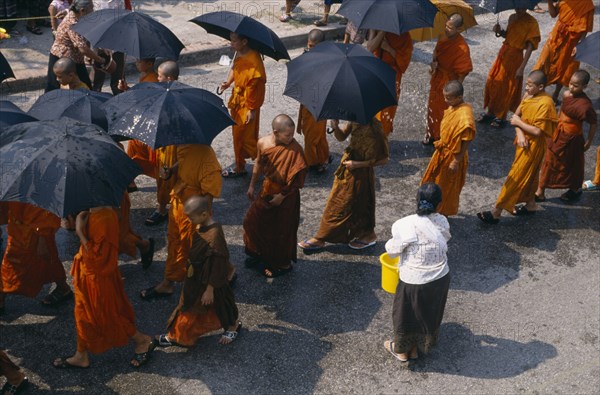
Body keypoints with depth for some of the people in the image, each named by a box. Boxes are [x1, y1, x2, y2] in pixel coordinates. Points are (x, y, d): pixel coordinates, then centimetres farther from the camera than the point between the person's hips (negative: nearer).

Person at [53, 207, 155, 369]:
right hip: (88, 274, 9)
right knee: (84, 315, 23)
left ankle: (142, 341, 32)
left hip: (99, 277, -9)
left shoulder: (105, 218, -34)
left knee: (107, 316, 11)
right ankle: (81, 356, 41)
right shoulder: (93, 211, -5)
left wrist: (80, 232, -28)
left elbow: (97, 256, -29)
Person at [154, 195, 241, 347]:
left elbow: (217, 266, -26)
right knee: (189, 307, 21)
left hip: (208, 282, -8)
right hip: (196, 278, 9)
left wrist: (210, 289, -20)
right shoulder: (200, 226, -7)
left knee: (218, 304, 14)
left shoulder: (214, 235, -33)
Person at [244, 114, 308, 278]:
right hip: (267, 189, 6)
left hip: (286, 195, -6)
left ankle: (283, 264, 32)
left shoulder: (294, 149, -26)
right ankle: (260, 253, 43)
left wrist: (281, 195, -17)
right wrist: (252, 186, 14)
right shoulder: (263, 143, -10)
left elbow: (297, 178, -22)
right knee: (253, 220, 18)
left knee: (281, 230, 9)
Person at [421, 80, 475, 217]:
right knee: (433, 178, 25)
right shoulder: (452, 106, -6)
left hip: (453, 155, -9)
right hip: (443, 151, 9)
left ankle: (444, 213, 33)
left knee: (447, 187, 12)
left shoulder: (465, 117, -32)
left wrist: (456, 162, -20)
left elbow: (465, 143, -24)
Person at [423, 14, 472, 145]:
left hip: (448, 81, -7)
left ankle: (441, 138, 29)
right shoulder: (443, 36, -7)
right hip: (437, 76, 7)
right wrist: (434, 62, -8)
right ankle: (432, 134, 41)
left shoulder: (462, 48, -29)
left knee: (442, 110, 9)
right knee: (433, 107, 21)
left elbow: (464, 70, -22)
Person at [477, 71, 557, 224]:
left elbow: (537, 131, -27)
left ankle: (497, 211, 3)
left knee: (515, 178, -3)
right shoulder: (529, 95, -1)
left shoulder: (545, 103, -25)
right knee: (528, 175, 22)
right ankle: (531, 204, 40)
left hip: (533, 146, -8)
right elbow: (517, 115, 1)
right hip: (524, 141, 8)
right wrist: (519, 133, -15)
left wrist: (519, 123, -16)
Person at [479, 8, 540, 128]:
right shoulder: (512, 17, 3)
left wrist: (522, 67, -22)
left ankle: (501, 117, 20)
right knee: (492, 82, 12)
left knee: (506, 88, 3)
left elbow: (530, 47, -19)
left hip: (515, 57, -7)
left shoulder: (532, 22, -17)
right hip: (504, 52, 7)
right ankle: (490, 112, 27)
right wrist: (500, 31, -5)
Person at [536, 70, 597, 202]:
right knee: (550, 162, 17)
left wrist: (589, 142, -10)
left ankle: (575, 190, 44)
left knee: (572, 165, 16)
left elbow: (594, 124, -19)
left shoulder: (585, 105, -30)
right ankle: (540, 192, 34)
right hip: (557, 134, 7)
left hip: (572, 140, -7)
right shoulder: (566, 95, -9)